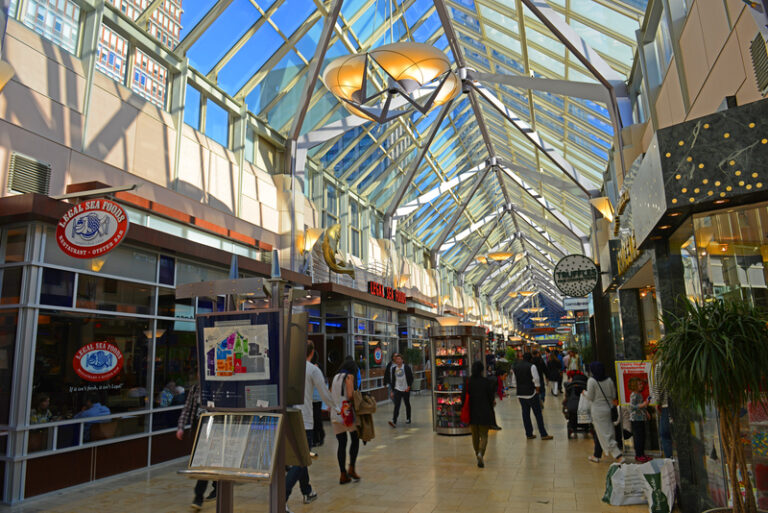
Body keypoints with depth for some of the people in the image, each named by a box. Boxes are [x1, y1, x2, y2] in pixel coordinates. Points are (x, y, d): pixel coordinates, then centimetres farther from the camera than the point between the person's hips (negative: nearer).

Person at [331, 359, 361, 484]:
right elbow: (350, 395, -16)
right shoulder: (349, 376, -5)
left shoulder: (335, 377, 16)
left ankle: (343, 475, 10)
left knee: (341, 444, 8)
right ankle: (351, 469, 4)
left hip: (335, 414, 6)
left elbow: (331, 396, 14)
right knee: (355, 440, 10)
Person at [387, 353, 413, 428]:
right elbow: (391, 380, 8)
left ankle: (408, 419, 30)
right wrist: (392, 391, 6)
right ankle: (394, 421, -17)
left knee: (407, 404, 13)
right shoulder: (393, 368, 3)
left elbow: (411, 378, -1)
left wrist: (409, 386, -11)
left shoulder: (407, 367, -3)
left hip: (406, 389, -1)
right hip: (397, 389, 1)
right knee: (397, 405, -10)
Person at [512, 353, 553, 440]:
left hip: (520, 393, 5)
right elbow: (536, 379, -14)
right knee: (538, 414, 2)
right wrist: (537, 390, -2)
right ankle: (543, 434, 5)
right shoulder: (531, 366, -9)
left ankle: (529, 434, 14)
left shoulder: (516, 367, 9)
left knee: (525, 414, 10)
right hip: (531, 393, -5)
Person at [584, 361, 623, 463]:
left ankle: (618, 456, -10)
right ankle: (596, 456, 27)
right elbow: (614, 396, 6)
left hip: (597, 410, -6)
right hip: (608, 408, 6)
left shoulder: (591, 381, -13)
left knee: (604, 435, -1)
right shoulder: (609, 380, 1)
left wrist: (585, 392, 9)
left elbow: (590, 397, -10)